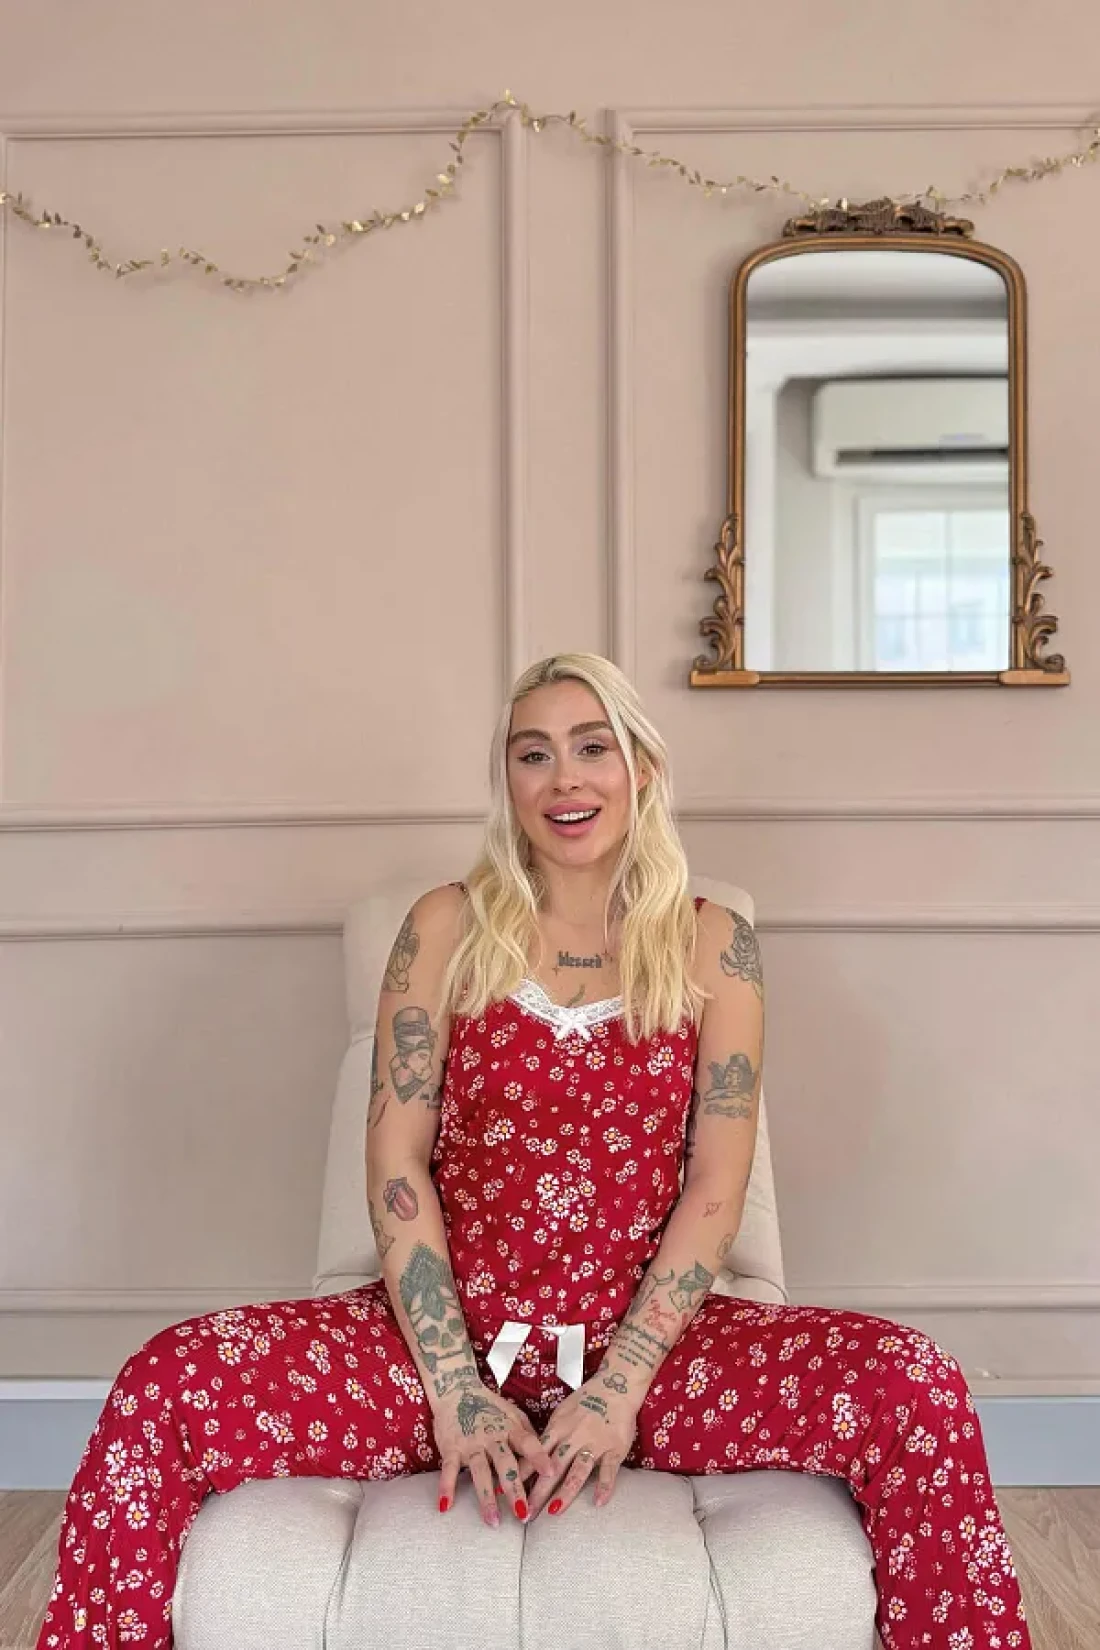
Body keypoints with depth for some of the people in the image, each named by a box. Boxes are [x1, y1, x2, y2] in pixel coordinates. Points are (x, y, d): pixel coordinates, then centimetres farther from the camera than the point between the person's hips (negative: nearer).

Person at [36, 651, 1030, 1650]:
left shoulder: (712, 946, 3)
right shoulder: (449, 928, 3)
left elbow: (715, 1187, -2)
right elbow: (396, 1163, -2)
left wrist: (617, 1387, -13)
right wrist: (454, 1387, -11)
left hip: (645, 1337, 0)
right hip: (454, 1331, 0)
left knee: (916, 1391, -24)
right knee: (164, 1391, -24)